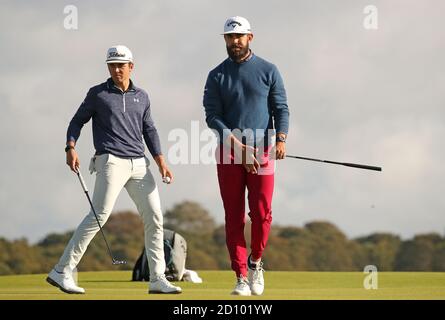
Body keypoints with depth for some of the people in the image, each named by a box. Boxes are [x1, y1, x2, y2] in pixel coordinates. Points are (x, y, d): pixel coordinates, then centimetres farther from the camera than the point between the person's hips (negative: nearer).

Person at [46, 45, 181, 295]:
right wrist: (71, 148, -8)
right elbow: (78, 121, 8)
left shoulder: (142, 97, 16)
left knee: (154, 217, 0)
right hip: (111, 161, -5)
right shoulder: (98, 94, 5)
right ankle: (62, 272, -14)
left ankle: (158, 279, 7)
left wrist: (161, 162, 9)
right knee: (100, 215, -15)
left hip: (139, 164, 5)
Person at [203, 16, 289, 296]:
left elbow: (281, 108, 3)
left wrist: (281, 139, -16)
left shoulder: (268, 71, 7)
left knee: (262, 214, -8)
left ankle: (255, 261, 18)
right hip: (229, 154, 1)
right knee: (234, 218, -1)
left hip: (262, 153, -1)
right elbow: (212, 117, -2)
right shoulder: (217, 76, 7)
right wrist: (239, 146, -15)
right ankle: (241, 277, 2)